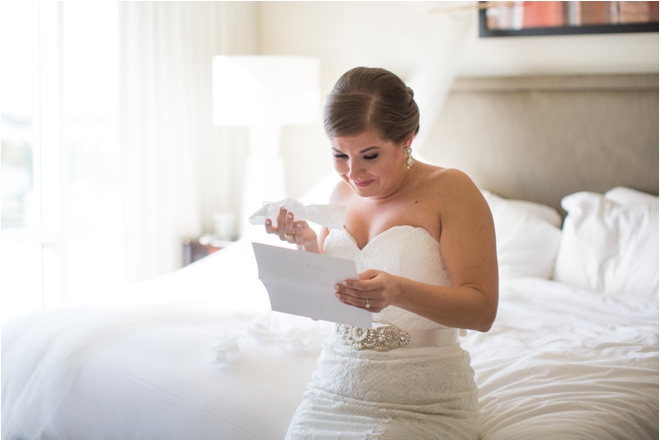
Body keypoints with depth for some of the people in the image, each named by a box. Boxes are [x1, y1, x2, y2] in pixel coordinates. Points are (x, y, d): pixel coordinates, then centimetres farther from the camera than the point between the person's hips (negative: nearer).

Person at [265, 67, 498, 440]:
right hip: (336, 388, 4)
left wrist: (399, 292, -29)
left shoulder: (450, 189, -7)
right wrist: (308, 245, -2)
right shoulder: (344, 193, 10)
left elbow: (483, 310, -14)